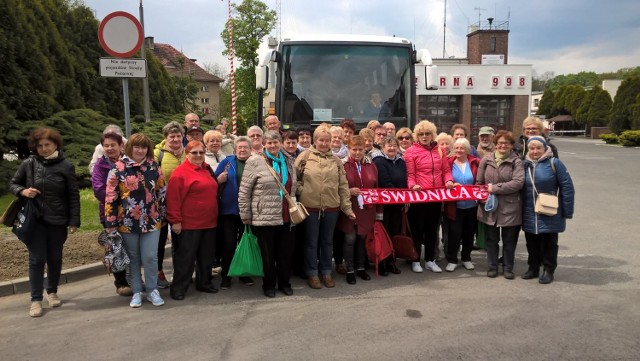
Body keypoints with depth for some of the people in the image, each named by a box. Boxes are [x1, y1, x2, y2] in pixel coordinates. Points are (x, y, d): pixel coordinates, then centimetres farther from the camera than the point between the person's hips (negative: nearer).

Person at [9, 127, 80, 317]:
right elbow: (12, 183, 11)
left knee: (55, 258, 11)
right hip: (35, 219, 0)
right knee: (37, 258, 0)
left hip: (58, 221, 0)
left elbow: (73, 195, -3)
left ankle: (52, 292, 30)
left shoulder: (66, 166, -5)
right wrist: (23, 191, -12)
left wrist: (74, 221, -7)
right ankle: (36, 299, 10)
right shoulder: (28, 164, -1)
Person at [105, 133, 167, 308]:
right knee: (133, 258, 11)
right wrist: (110, 222, -8)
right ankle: (137, 292, 23)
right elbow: (111, 196, -6)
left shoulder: (154, 167, 3)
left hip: (151, 221, 1)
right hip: (127, 222, -1)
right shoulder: (118, 167, -6)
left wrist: (162, 215, 9)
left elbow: (162, 191, 9)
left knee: (150, 257, 1)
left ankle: (152, 290, 17)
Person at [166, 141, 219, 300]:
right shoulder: (180, 172, -12)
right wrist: (175, 220, -17)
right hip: (189, 223, -7)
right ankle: (178, 287, 13)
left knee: (207, 255, 15)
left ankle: (204, 283, 29)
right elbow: (173, 198, -15)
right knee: (186, 256, 1)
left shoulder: (207, 169, 12)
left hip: (209, 222, 7)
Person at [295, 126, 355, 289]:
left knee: (327, 241, 14)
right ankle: (312, 274, 22)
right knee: (311, 242, 9)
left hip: (331, 208, 3)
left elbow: (343, 186, 5)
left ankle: (326, 272, 28)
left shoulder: (336, 160, 5)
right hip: (310, 207, -2)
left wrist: (347, 207, 3)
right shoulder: (304, 156, -3)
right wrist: (301, 190, -12)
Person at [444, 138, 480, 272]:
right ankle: (452, 260, 13)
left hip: (471, 205, 2)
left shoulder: (475, 163, -1)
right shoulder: (449, 163, -2)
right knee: (454, 233, 0)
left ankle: (466, 258, 28)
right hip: (455, 206, -2)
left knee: (469, 233, 13)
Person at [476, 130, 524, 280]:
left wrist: (495, 188, -17)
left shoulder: (516, 162, -4)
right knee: (491, 239, 12)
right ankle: (492, 266, 25)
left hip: (509, 207, -2)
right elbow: (478, 182, 6)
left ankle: (508, 268, 24)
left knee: (509, 240, 10)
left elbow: (518, 183, -17)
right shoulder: (486, 160, 3)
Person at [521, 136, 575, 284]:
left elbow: (567, 187, -9)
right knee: (532, 242, 13)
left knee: (549, 243, 8)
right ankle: (533, 268, 29)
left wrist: (567, 211, -10)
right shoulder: (525, 165, 4)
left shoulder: (554, 163, -9)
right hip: (530, 214, 4)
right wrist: (521, 209, 6)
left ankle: (548, 270, 21)